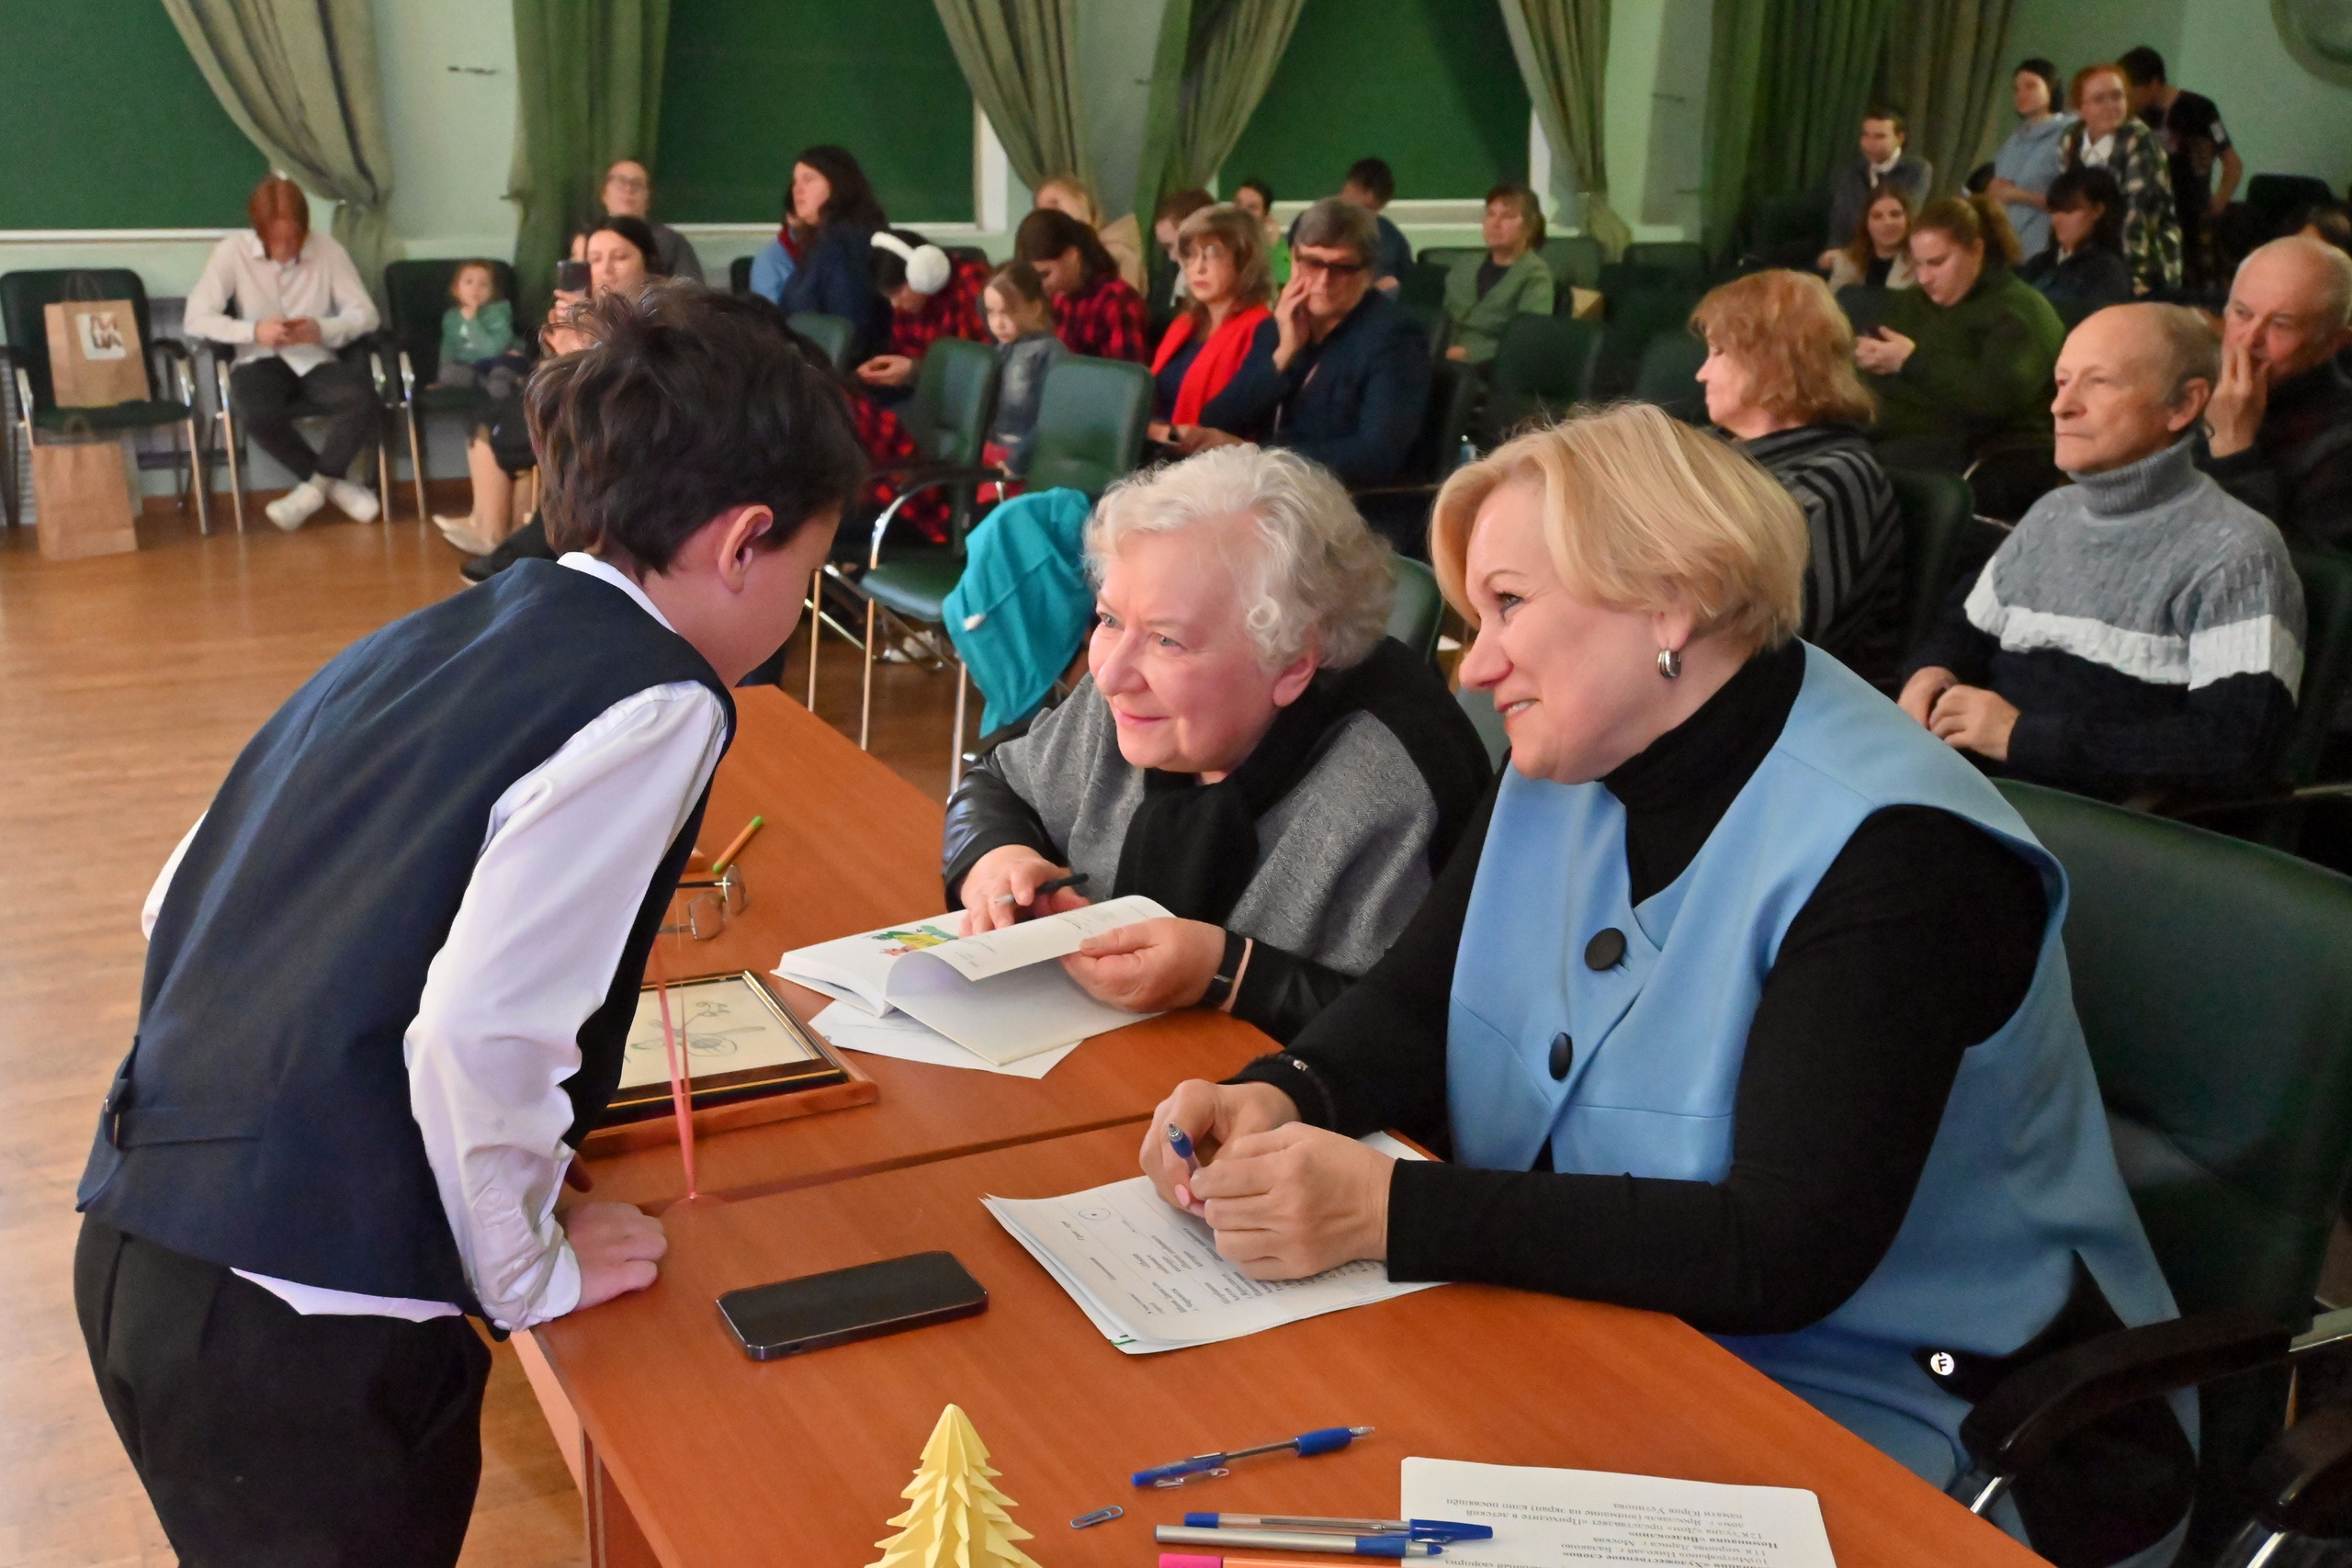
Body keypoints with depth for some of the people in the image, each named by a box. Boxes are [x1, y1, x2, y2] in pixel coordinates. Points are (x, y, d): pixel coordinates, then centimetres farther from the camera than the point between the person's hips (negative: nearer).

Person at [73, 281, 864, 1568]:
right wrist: (533, 1274, -7)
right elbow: (481, 1032, -23)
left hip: (138, 1246, 8)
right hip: (305, 1319, -8)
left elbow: (179, 907, 16)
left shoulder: (427, 639, 11)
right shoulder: (656, 702, -13)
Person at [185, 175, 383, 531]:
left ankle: (313, 487, -9)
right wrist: (253, 331, -24)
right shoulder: (232, 252, -7)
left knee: (366, 403, -30)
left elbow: (365, 314, -2)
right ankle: (333, 484, -10)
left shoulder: (328, 251, -5)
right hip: (260, 360, -1)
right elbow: (197, 317, -9)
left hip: (315, 360, 1)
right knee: (257, 416, -35)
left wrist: (323, 329, -22)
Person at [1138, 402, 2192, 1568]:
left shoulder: (1889, 854, -24)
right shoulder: (1563, 771, 2)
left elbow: (1785, 1251, -29)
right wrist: (1281, 1100, -19)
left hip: (1886, 1417, -7)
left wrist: (1389, 1210, -33)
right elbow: (1414, 1005, 4)